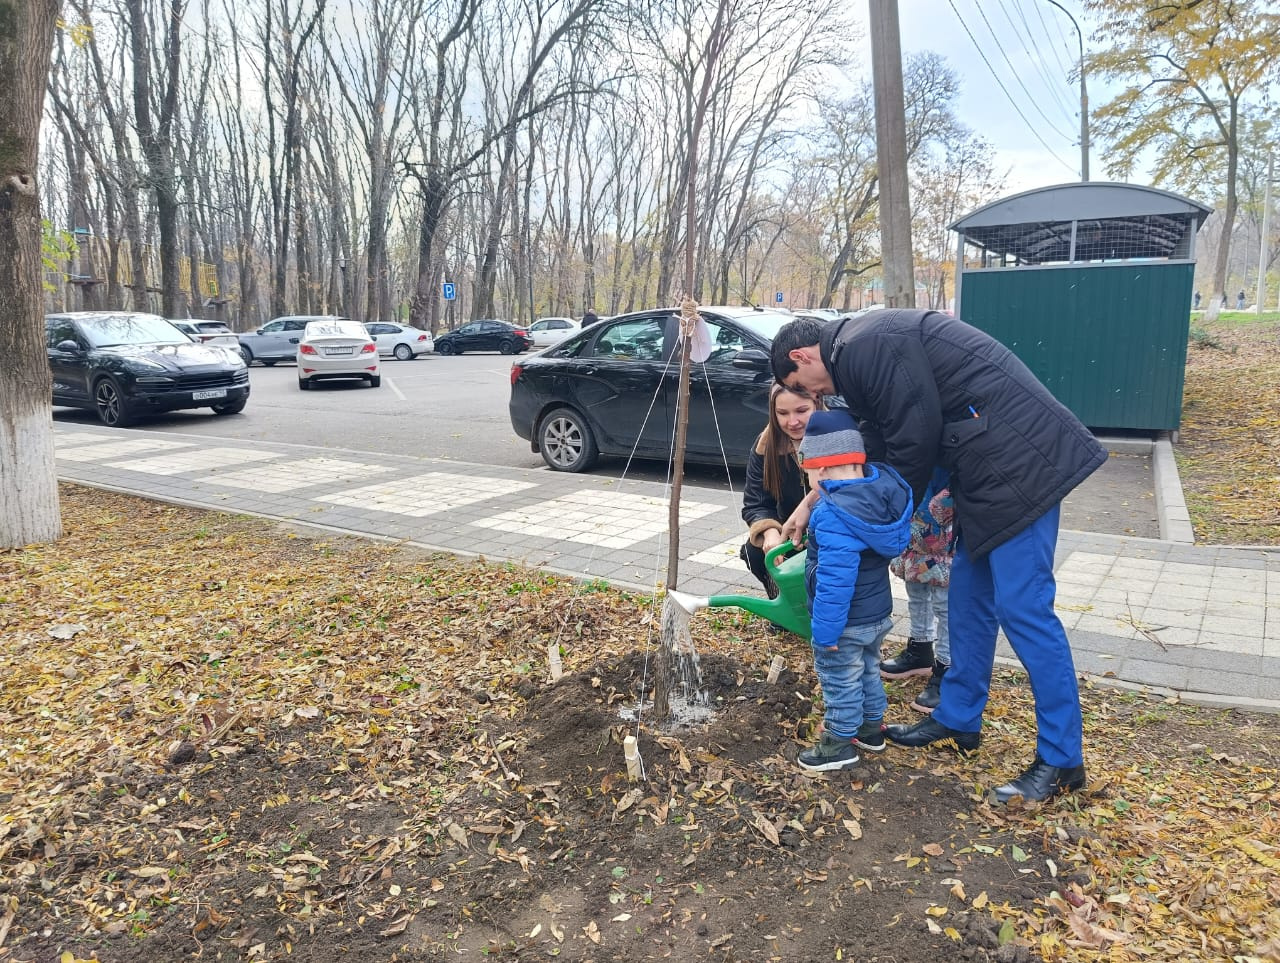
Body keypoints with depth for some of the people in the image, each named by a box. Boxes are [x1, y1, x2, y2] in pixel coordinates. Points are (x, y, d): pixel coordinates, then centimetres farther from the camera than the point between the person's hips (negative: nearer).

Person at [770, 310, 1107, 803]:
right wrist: (811, 502, 26)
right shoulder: (862, 351, 17)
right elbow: (872, 444, 23)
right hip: (990, 470, 11)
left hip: (1018, 461, -11)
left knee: (1021, 607, -6)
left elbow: (914, 440, -17)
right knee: (969, 595, 15)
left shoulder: (865, 347, -16)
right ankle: (958, 720, 28)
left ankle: (1061, 760, 6)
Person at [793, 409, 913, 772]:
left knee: (840, 680, 11)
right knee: (868, 670, 27)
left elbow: (835, 580, -33)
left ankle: (841, 742, 27)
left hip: (847, 622, -9)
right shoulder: (882, 488, -7)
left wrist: (826, 632, -25)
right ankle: (872, 726, 45)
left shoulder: (833, 515, -33)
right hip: (879, 612, 9)